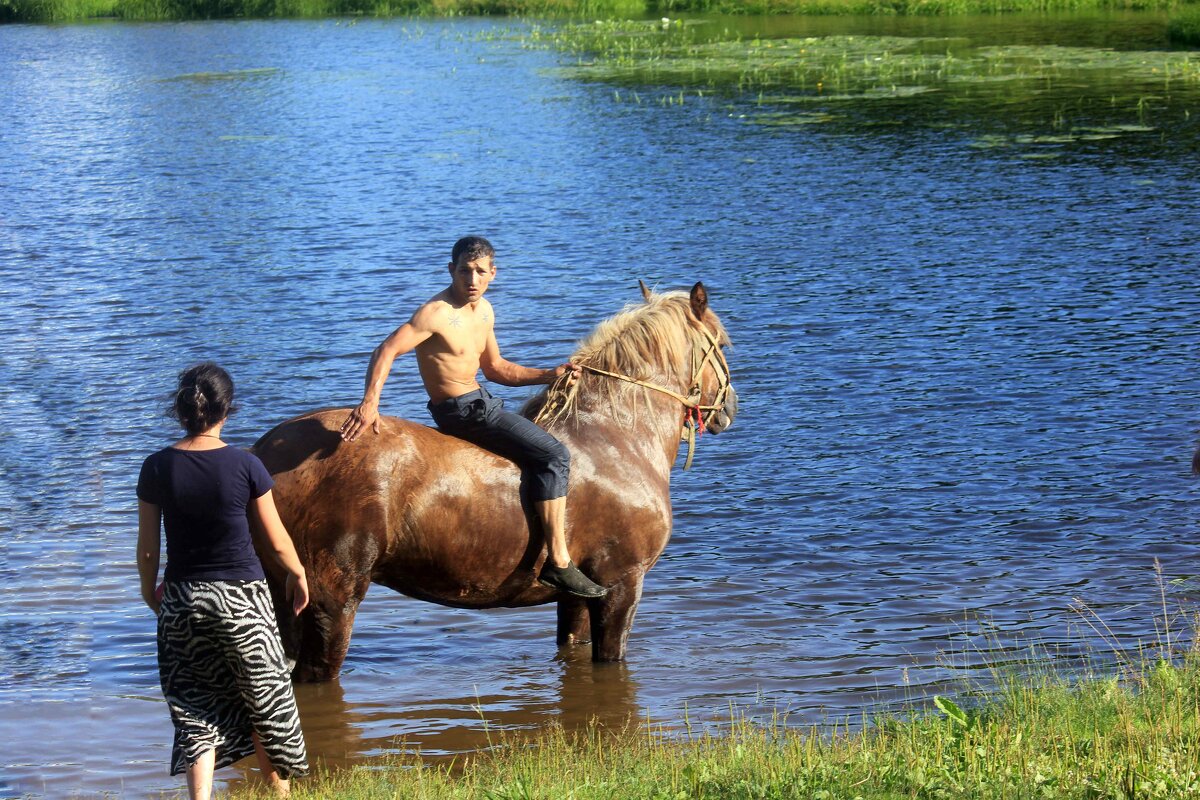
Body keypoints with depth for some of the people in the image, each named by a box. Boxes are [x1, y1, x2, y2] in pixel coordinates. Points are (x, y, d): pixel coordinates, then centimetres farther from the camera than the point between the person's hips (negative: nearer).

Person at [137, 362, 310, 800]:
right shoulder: (245, 466, -11)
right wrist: (297, 575, 16)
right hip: (242, 596, -1)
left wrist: (149, 589, 18)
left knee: (195, 711, 8)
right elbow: (276, 540, -3)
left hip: (182, 599, 1)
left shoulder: (157, 468, -7)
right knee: (265, 698, 15)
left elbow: (147, 547, 0)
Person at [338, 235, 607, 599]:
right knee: (553, 454, -18)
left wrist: (551, 375, 11)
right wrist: (370, 403, -35)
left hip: (480, 402, 10)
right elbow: (386, 351, -23)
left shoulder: (484, 311, 10)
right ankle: (558, 563, -21)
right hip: (460, 409, -10)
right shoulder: (437, 313, -17)